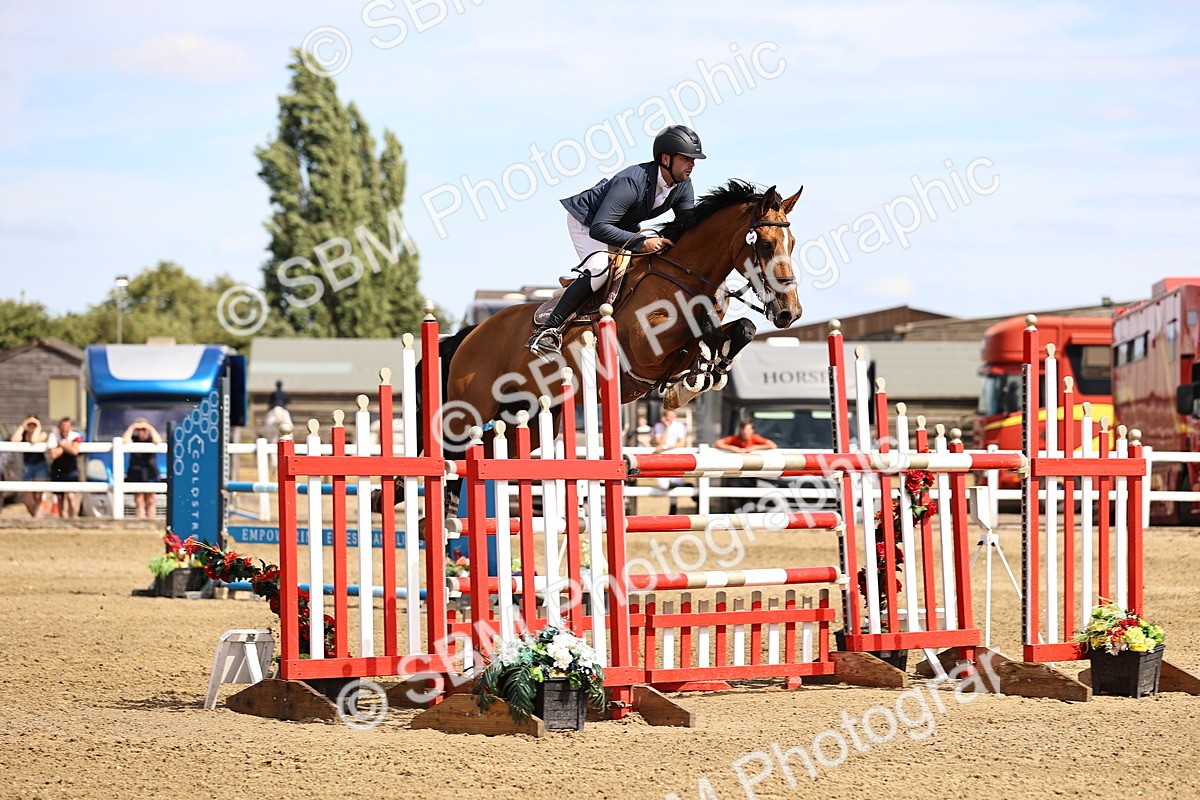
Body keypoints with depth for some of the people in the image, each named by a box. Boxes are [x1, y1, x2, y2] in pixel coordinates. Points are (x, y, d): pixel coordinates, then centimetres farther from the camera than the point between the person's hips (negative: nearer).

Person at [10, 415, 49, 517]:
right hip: (27, 467, 4)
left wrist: (38, 427, -14)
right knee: (28, 500, 4)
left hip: (41, 467, -4)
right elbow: (14, 439, -17)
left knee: (38, 497, -10)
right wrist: (22, 426, -11)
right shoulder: (23, 434, 4)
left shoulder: (42, 434, -5)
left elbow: (34, 440, -28)